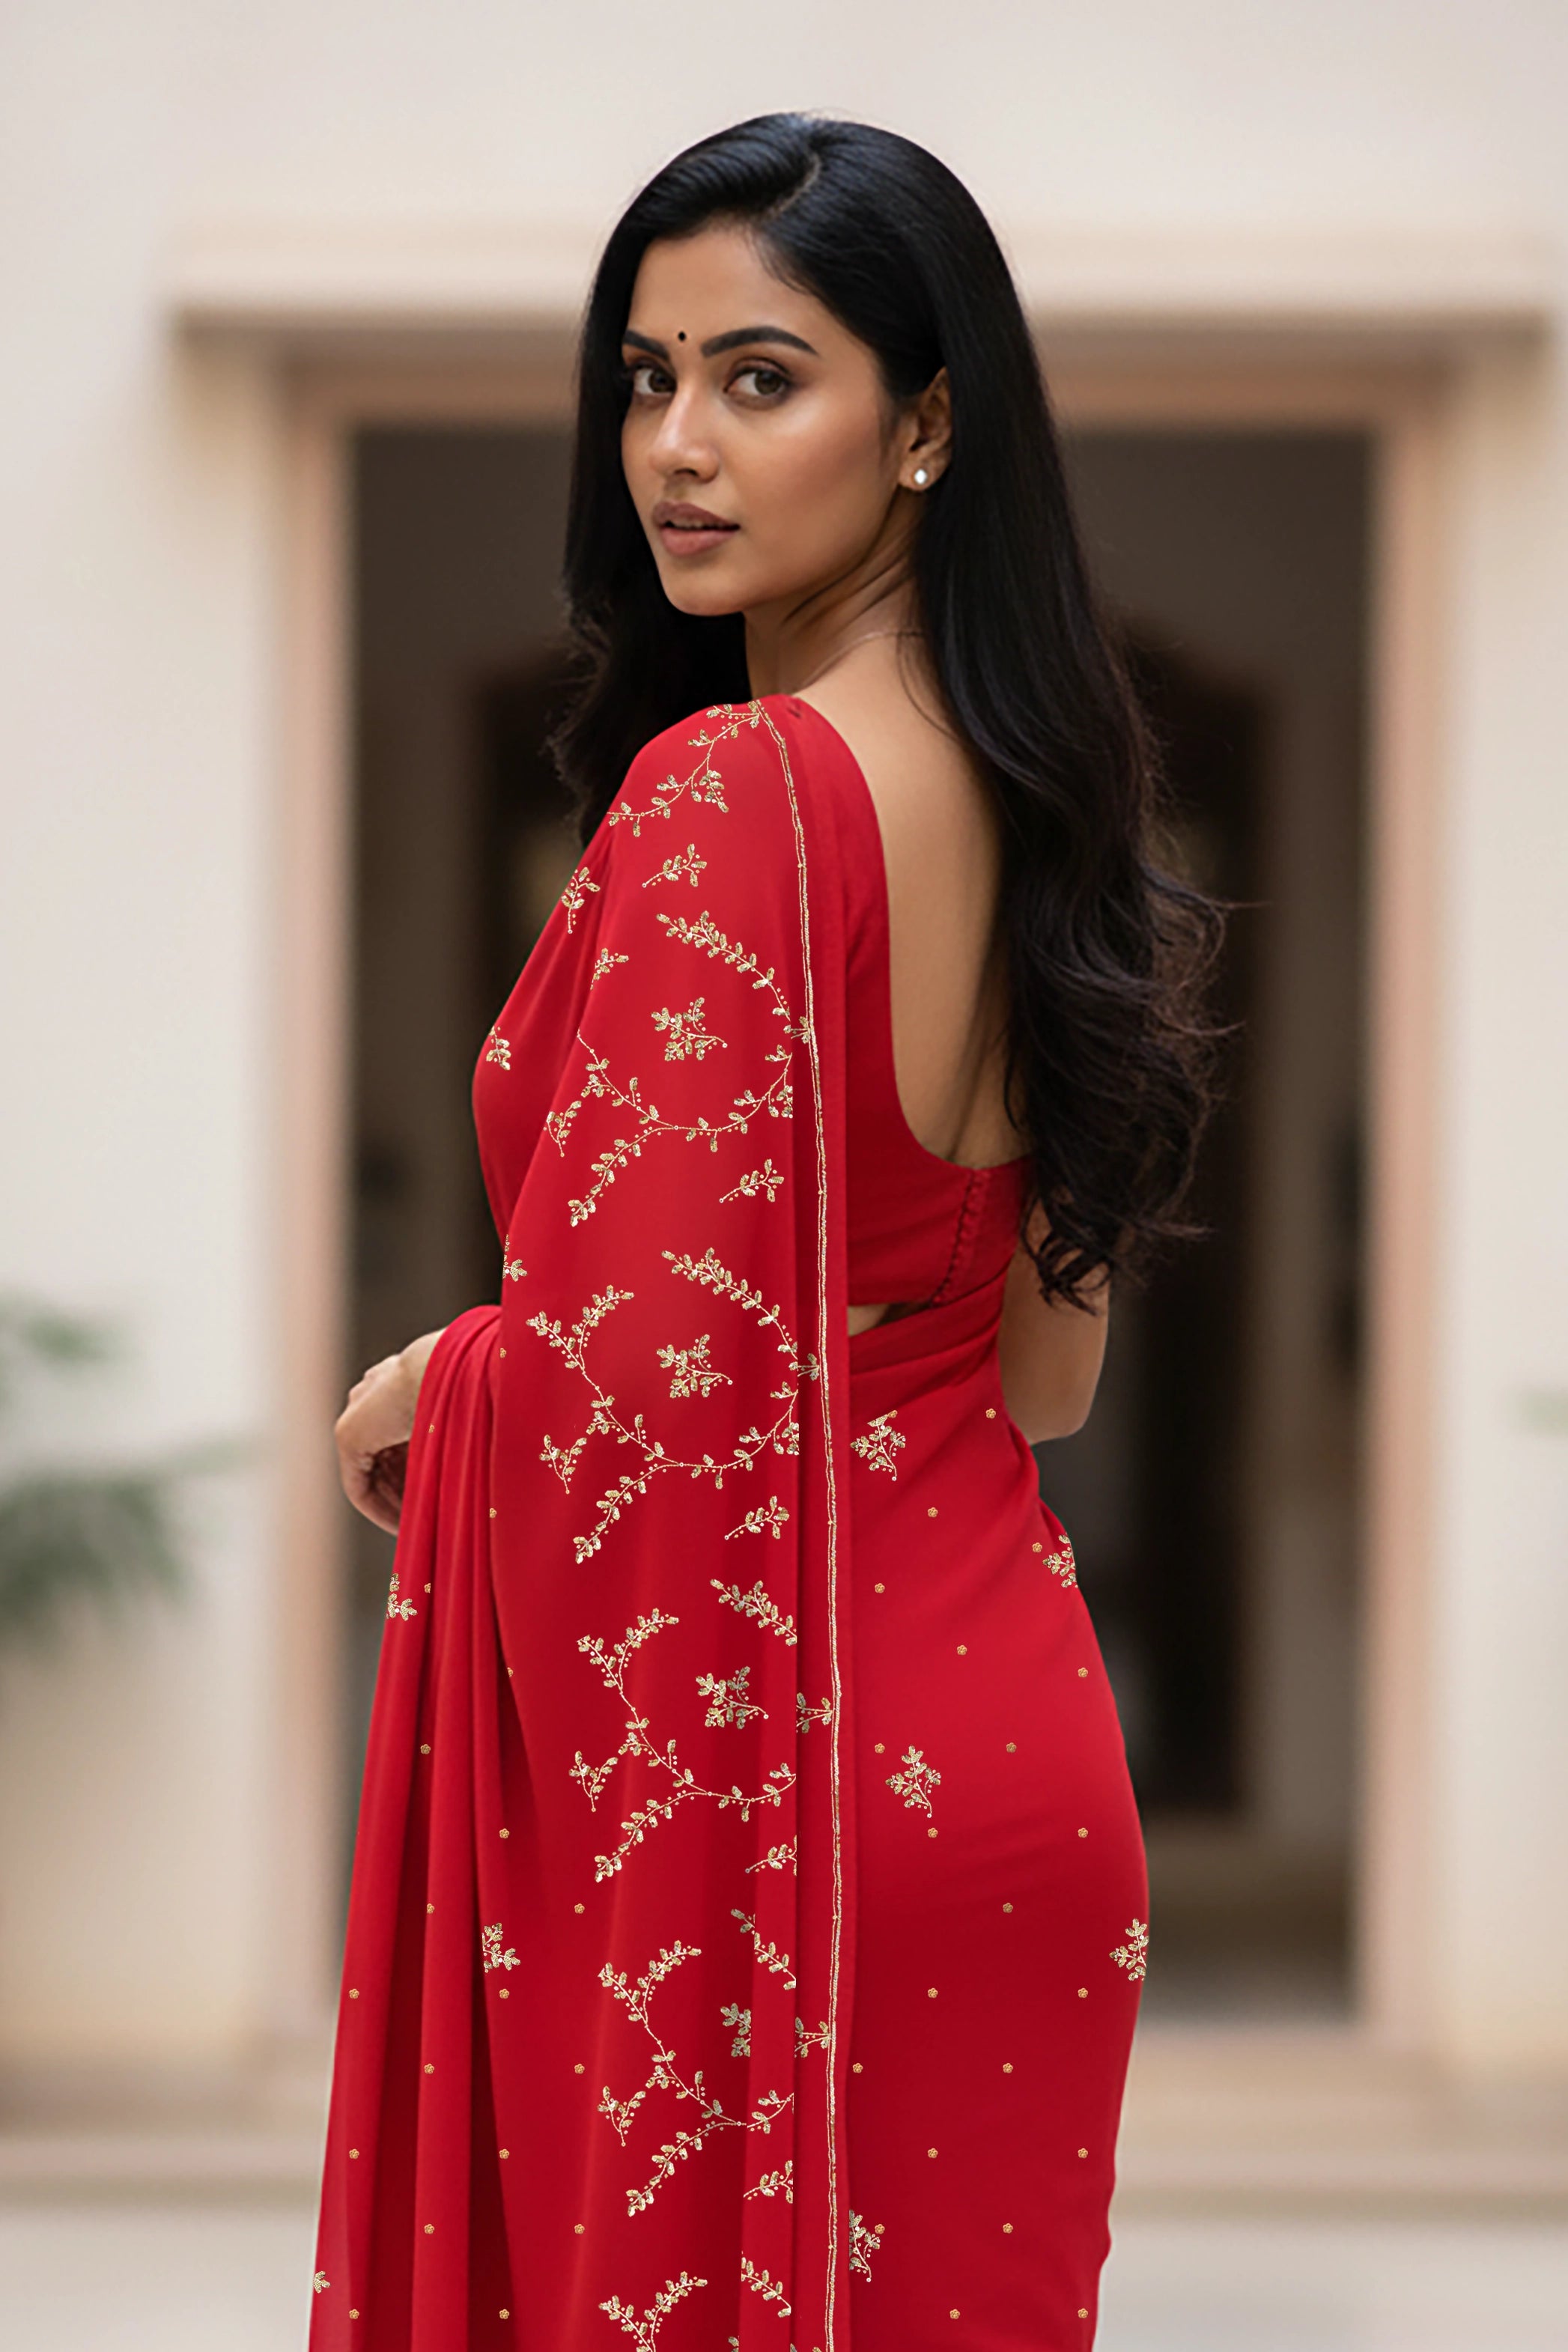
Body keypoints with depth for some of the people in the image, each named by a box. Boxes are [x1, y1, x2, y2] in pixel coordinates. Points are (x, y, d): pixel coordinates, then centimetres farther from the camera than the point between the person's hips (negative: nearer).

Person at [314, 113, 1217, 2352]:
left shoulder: (724, 796, -19)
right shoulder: (1029, 788, 7)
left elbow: (621, 1379, -23)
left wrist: (423, 1392, -4)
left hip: (740, 1767, -8)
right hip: (1010, 1731, 8)